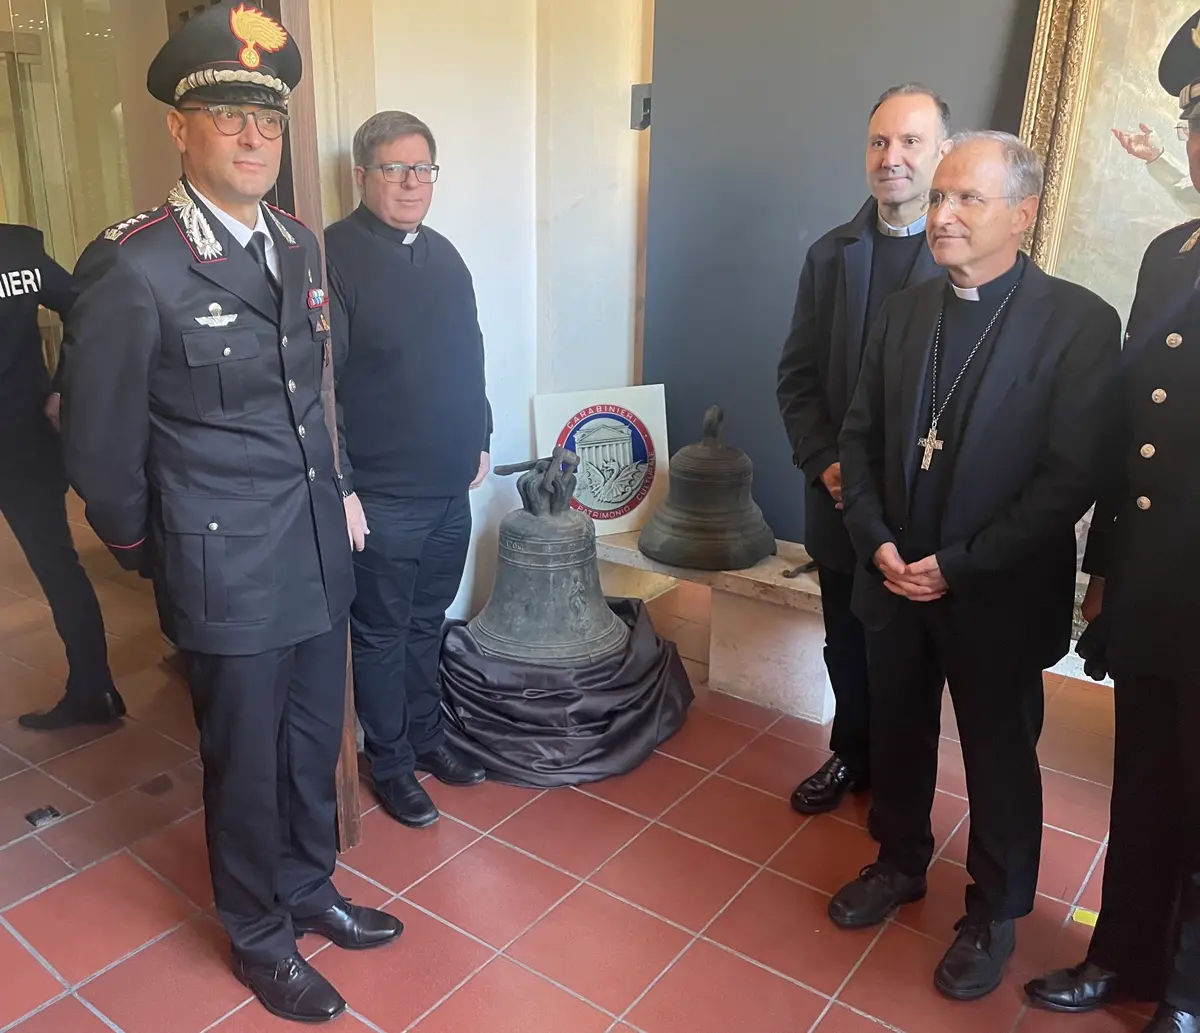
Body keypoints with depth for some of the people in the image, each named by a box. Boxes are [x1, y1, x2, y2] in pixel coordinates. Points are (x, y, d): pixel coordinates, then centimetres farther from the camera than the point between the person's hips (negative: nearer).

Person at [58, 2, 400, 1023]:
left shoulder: (302, 246, 5)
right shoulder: (131, 268, -17)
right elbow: (101, 444, -7)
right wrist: (147, 552, 4)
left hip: (320, 557, 6)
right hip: (228, 575, -6)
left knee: (314, 745, 21)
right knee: (247, 765, 13)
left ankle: (308, 887, 46)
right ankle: (261, 938, 38)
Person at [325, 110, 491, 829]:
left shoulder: (443, 254, 10)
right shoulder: (334, 256, -13)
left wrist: (479, 439, 19)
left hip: (451, 486, 7)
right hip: (381, 495, -6)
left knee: (428, 621, 20)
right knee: (382, 633, 9)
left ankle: (426, 733, 38)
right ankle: (390, 761, 26)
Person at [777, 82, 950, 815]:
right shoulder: (832, 253, 5)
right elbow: (798, 374, 5)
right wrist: (823, 463, -8)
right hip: (841, 499, 4)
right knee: (847, 649, 18)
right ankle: (851, 757, 40)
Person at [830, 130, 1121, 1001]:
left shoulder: (1079, 322, -12)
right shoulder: (904, 310, 3)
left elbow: (1071, 477, -16)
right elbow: (862, 436, 6)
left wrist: (959, 566, -17)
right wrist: (877, 542, -8)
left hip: (998, 596, -4)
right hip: (895, 582, 5)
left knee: (1000, 759, 13)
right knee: (897, 738, 19)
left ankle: (996, 913, 36)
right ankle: (900, 865, 44)